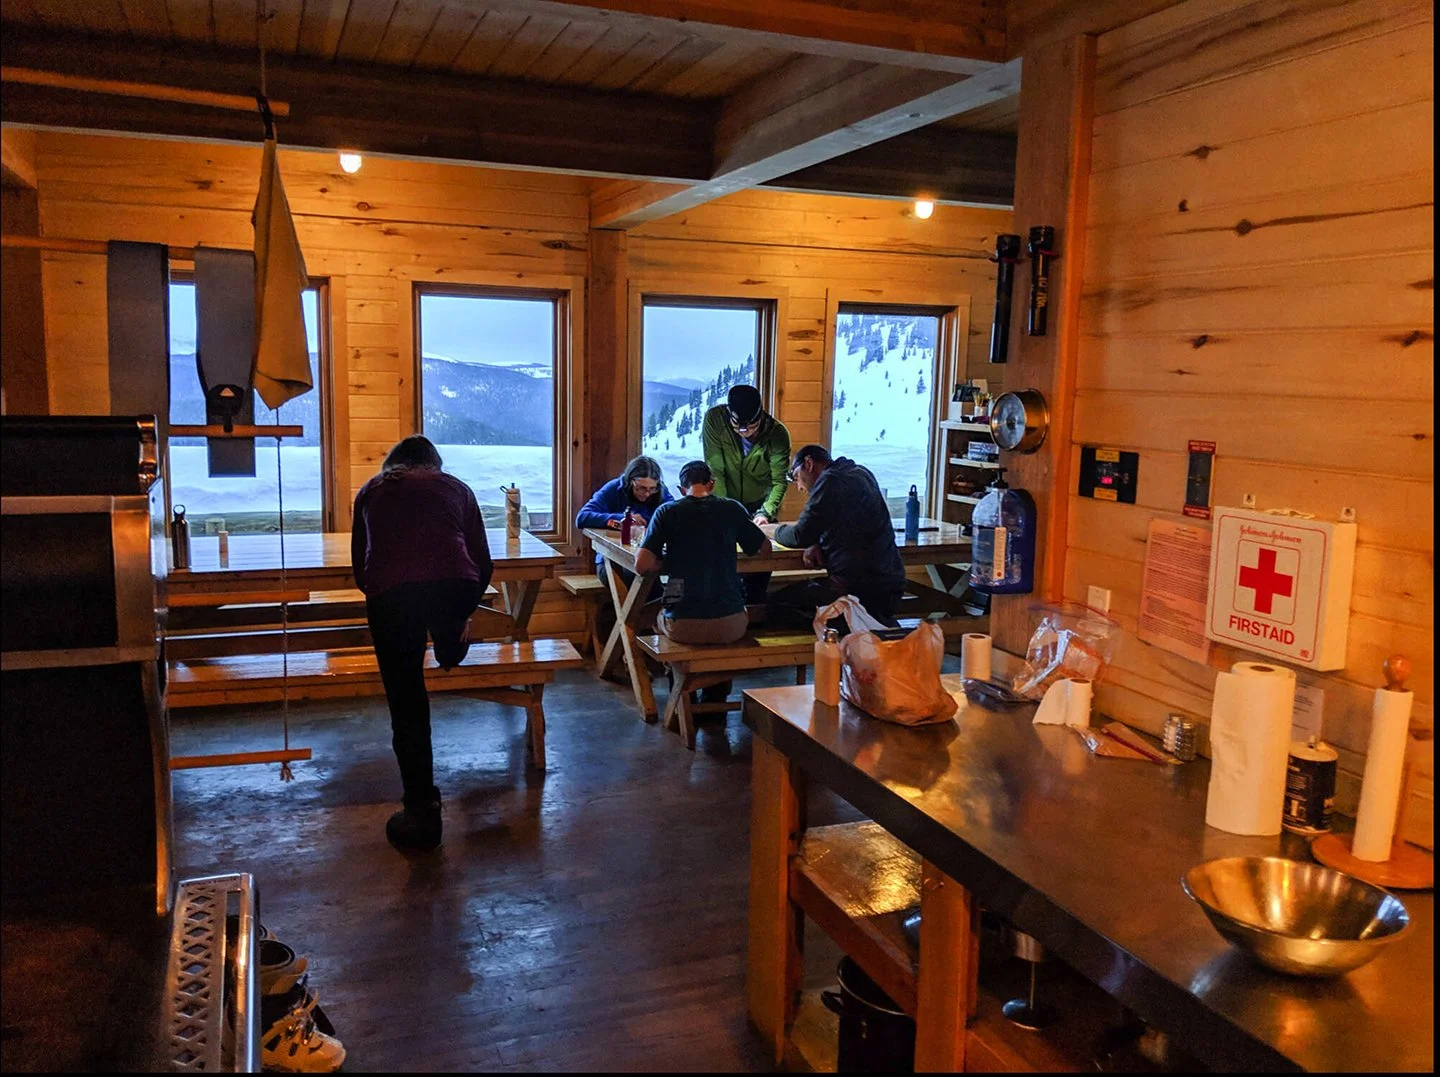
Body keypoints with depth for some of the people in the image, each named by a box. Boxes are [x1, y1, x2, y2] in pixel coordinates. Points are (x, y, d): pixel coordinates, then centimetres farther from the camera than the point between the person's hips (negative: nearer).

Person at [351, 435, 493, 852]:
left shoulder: (371, 491, 29)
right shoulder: (455, 487, 28)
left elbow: (359, 566, 33)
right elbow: (483, 562, 27)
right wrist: (465, 612, 43)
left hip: (389, 594, 0)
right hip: (454, 586, 1)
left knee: (407, 704, 10)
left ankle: (421, 813, 15)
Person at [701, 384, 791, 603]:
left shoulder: (777, 433, -22)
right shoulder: (714, 419, -23)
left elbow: (779, 481, -17)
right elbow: (714, 470, -22)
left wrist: (766, 513, -31)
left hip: (761, 504, 1)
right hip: (726, 499, 0)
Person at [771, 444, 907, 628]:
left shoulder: (830, 480, -12)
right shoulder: (861, 473, 17)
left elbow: (801, 536, -13)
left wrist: (777, 530, 9)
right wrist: (817, 545, 7)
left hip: (860, 587, -9)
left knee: (778, 602, -3)